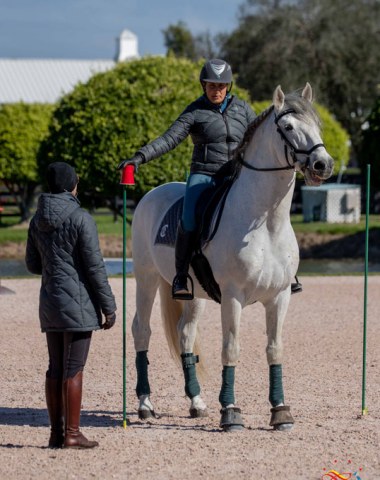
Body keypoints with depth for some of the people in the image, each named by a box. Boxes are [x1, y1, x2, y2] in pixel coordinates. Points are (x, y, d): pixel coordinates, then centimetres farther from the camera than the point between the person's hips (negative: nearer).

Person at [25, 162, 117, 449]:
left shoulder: (38, 220, 8)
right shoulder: (81, 219, -13)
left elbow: (33, 264, 16)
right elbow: (95, 267, -13)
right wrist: (109, 306, -7)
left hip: (49, 303, 7)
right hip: (78, 303, -7)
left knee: (56, 368, 11)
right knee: (74, 369, -3)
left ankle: (57, 432, 14)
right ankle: (72, 434, 0)